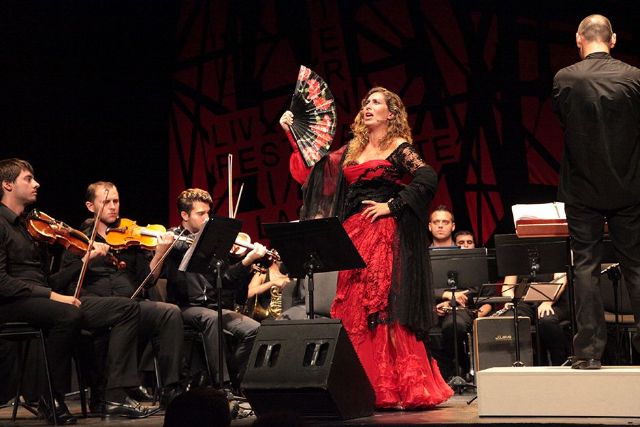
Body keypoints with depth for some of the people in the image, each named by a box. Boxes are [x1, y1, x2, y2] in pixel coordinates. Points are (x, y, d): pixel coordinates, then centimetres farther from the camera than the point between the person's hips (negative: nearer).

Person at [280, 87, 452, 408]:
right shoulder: (351, 150, 18)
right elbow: (312, 171, 15)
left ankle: (397, 389, -7)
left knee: (384, 307, -11)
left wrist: (393, 206, -14)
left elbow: (428, 177, -14)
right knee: (353, 310, 2)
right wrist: (294, 134, 11)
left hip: (385, 235, -6)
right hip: (353, 235, 6)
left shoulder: (399, 147, 0)